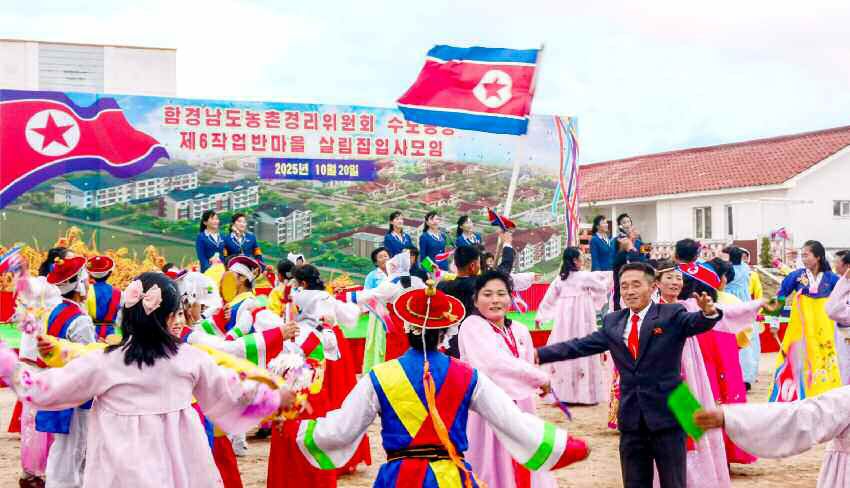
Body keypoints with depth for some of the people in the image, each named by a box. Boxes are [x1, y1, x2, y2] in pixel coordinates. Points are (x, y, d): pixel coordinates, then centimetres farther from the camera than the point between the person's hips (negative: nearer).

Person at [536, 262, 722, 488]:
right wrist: (540, 354, -2)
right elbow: (581, 345, 7)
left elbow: (697, 323, -20)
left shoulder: (671, 315, -3)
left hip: (666, 415, -4)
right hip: (631, 418, 4)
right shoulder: (613, 322, 10)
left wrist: (709, 313, -44)